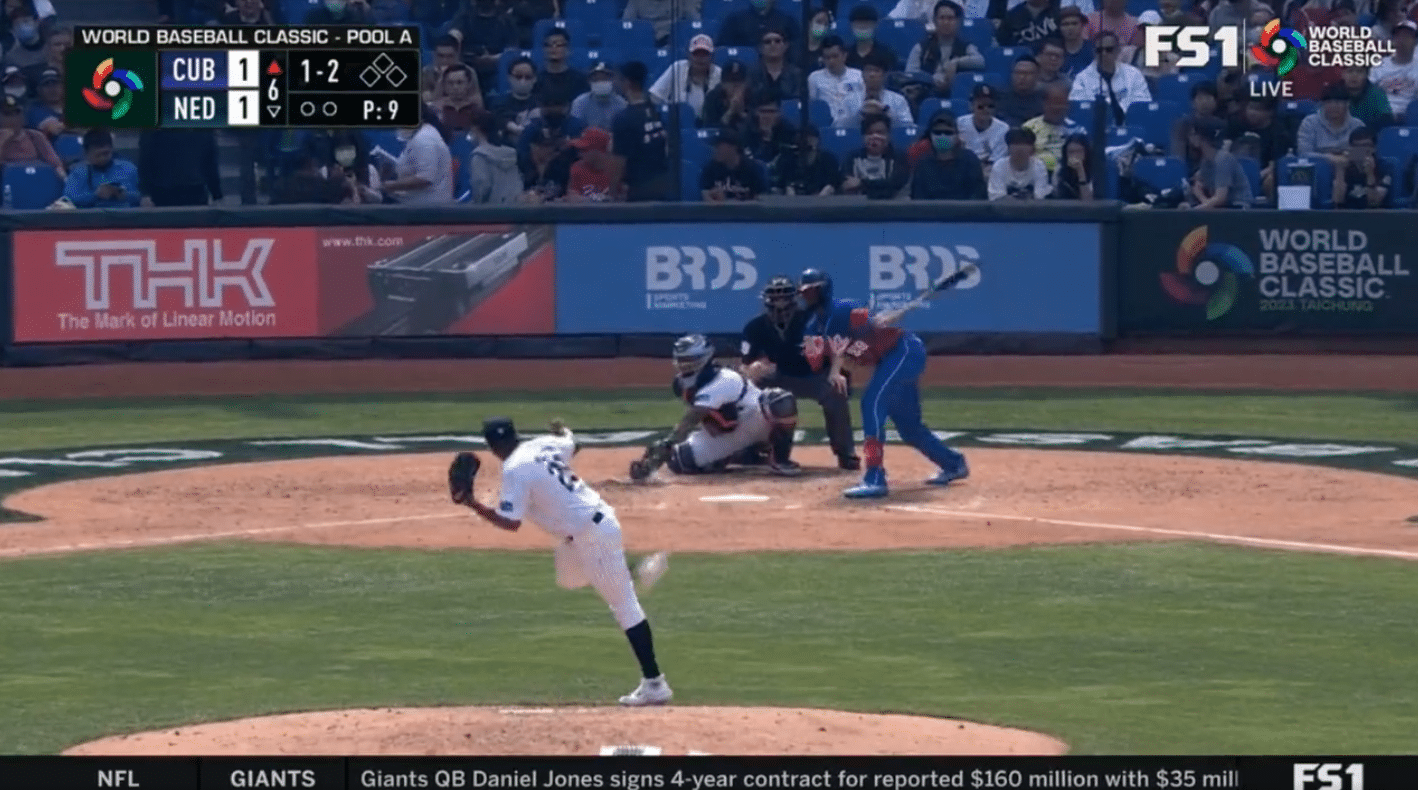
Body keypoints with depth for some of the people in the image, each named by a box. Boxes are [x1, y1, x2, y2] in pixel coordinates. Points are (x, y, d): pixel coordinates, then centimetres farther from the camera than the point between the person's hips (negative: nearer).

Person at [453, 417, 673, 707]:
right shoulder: (544, 445, 5)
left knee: (624, 605, -6)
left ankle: (654, 682, -5)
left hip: (590, 536, -9)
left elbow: (510, 523, -22)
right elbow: (571, 444, 27)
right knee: (568, 579, 33)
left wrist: (472, 504, -14)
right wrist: (563, 431, 49)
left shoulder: (515, 470, -19)